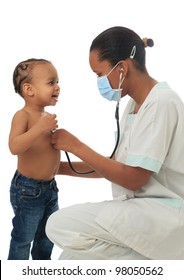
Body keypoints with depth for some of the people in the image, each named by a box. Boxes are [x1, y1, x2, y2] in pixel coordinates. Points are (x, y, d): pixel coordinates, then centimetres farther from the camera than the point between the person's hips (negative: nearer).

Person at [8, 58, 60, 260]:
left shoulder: (46, 116, 7)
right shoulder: (22, 116, -18)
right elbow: (14, 147, -34)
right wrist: (39, 128, -38)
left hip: (50, 186, 8)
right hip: (27, 189, -8)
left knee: (47, 235, 23)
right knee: (23, 238, 6)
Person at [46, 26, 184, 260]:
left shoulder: (161, 103, -18)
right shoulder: (135, 104, 11)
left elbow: (134, 178, -20)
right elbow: (118, 165, 15)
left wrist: (77, 146, -12)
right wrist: (62, 167, 13)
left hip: (164, 212, -9)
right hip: (141, 207, 9)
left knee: (60, 226, -16)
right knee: (72, 257, 6)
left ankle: (149, 263, -5)